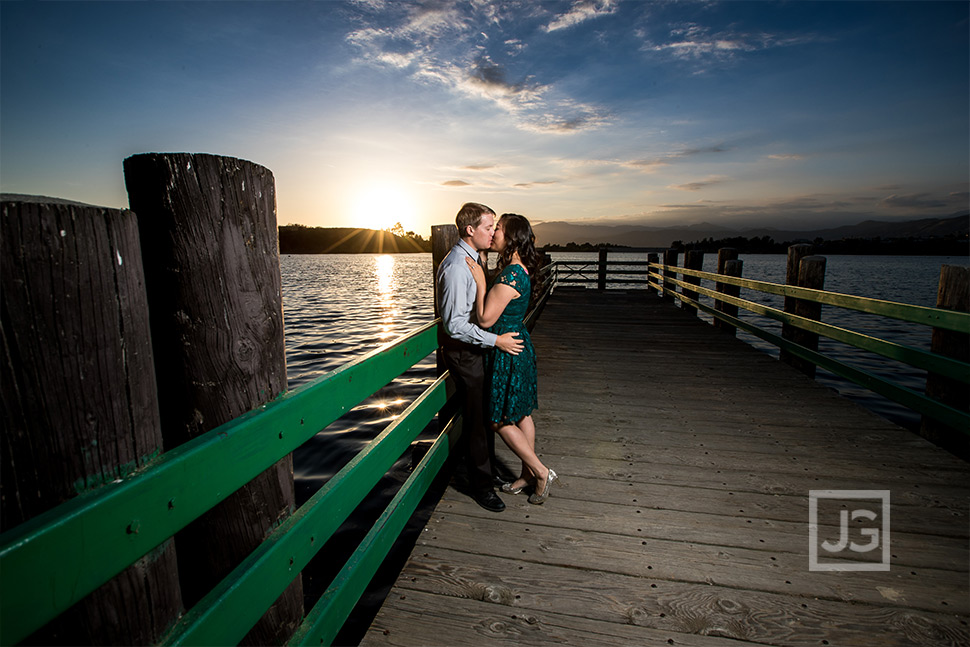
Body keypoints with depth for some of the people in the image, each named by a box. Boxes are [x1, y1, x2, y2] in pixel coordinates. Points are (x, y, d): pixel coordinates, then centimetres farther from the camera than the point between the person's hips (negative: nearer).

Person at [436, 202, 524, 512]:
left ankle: (487, 471, 39)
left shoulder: (474, 259, 10)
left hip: (478, 348, 10)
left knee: (486, 415, 20)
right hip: (464, 353, -10)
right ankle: (481, 486, 20)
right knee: (476, 420, 3)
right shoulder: (456, 267, -22)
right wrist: (496, 340, -25)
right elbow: (455, 324, -26)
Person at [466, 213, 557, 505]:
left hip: (507, 352, -10)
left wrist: (480, 282, -17)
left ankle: (542, 472, 15)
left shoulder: (510, 275, -24)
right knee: (521, 414, 18)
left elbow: (485, 319, -22)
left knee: (501, 420, 5)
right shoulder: (520, 269, 7)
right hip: (519, 346, 10)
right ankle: (528, 473, 32)